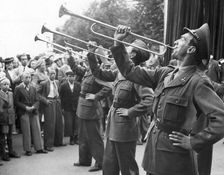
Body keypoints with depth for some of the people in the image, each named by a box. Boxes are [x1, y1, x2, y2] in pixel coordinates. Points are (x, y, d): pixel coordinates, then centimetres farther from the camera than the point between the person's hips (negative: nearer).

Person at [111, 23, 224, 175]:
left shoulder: (198, 81, -16)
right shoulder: (165, 74, 5)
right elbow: (131, 72, 11)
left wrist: (193, 142, -18)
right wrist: (118, 43, 7)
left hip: (174, 157, -6)